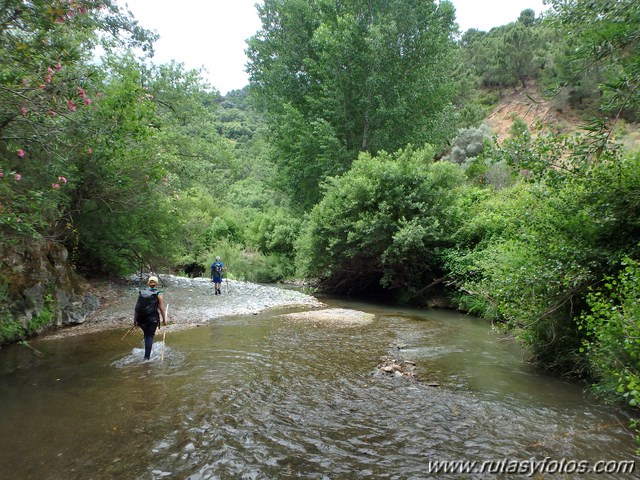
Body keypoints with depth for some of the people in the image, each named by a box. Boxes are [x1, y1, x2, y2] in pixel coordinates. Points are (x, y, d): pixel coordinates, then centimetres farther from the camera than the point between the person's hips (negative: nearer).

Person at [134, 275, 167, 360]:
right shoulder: (158, 294, -6)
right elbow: (161, 308, -10)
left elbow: (137, 307, 3)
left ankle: (147, 353, 34)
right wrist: (164, 319, -1)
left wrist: (135, 319, 9)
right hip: (152, 318, -4)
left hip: (141, 319, 4)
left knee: (146, 334, 24)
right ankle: (147, 357, 2)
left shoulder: (141, 292, 4)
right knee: (149, 336, 5)